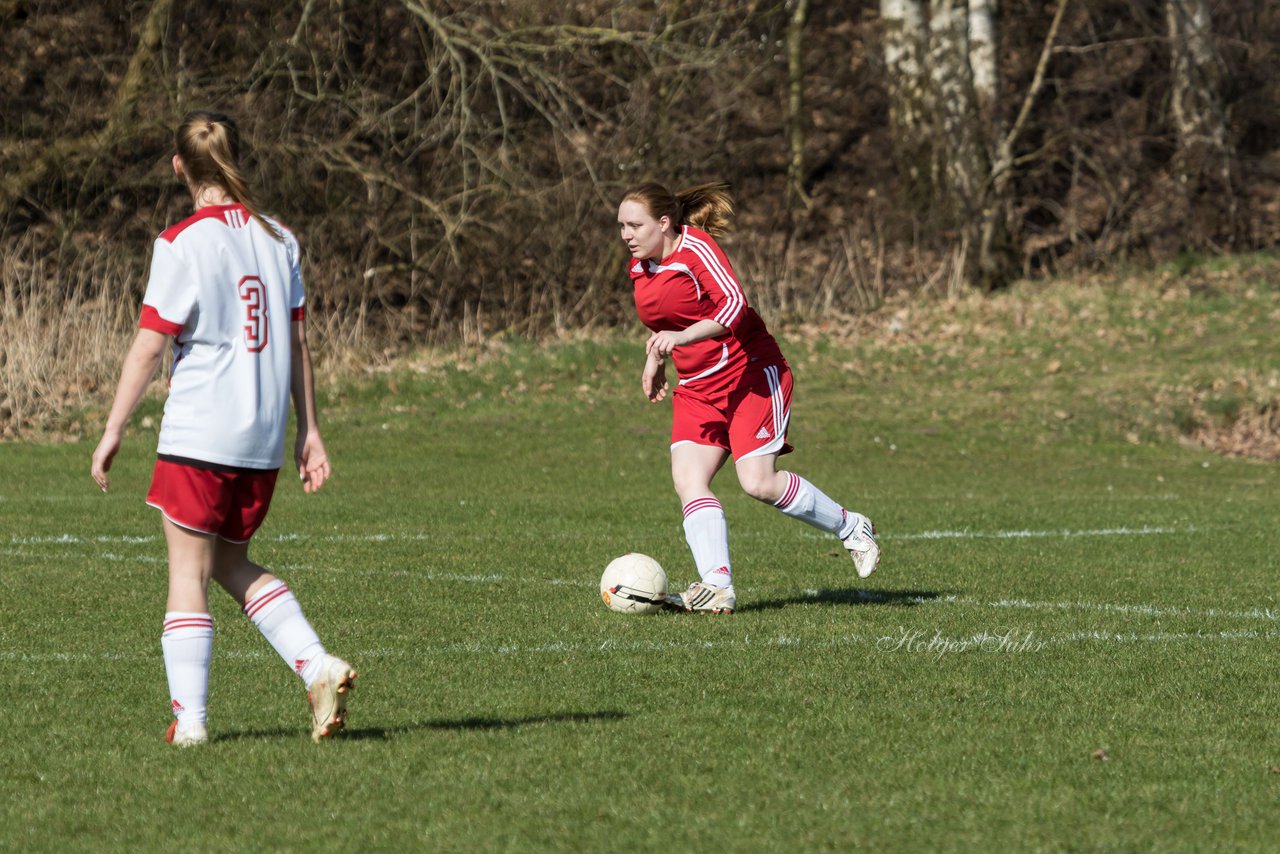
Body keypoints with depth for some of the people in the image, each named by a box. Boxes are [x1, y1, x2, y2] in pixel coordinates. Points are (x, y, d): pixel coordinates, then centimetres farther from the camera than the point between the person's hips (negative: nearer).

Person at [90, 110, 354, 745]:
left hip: (197, 435, -6)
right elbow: (296, 341, 12)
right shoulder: (277, 239, 9)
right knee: (230, 563, 20)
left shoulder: (183, 243, -9)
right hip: (263, 438, 6)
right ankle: (318, 667, 5)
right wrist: (309, 431, 16)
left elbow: (149, 345, -9)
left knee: (189, 570, 1)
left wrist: (112, 431, -3)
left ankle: (189, 717, -3)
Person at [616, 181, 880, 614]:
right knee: (687, 480, -13)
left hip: (751, 374, -8)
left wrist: (681, 336, -39)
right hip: (697, 388, 8)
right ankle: (717, 586, -19)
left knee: (758, 482, -15)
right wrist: (655, 358, 24)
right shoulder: (639, 269, 8)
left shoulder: (696, 248, -17)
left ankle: (850, 528, 8)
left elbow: (734, 304, -30)